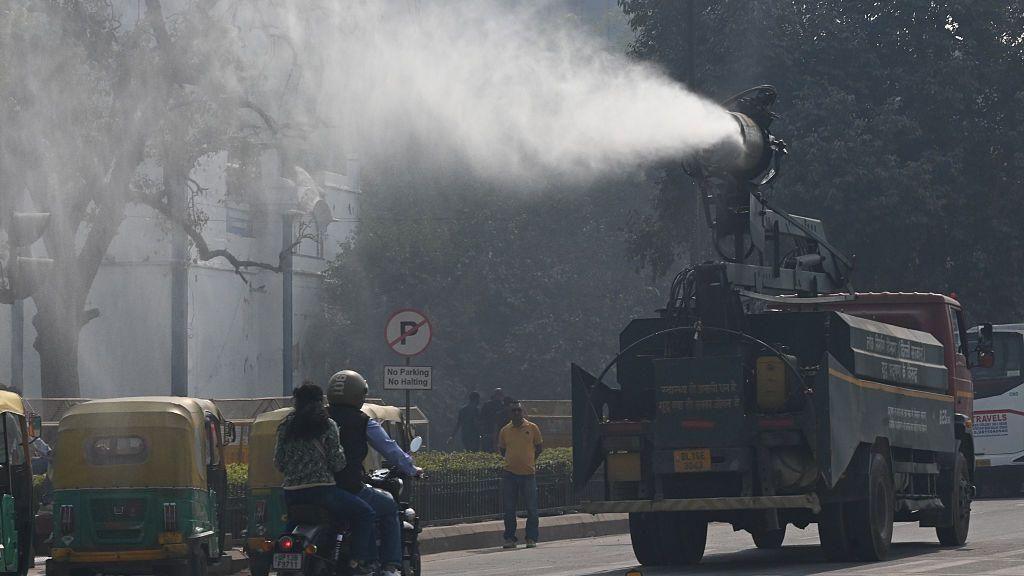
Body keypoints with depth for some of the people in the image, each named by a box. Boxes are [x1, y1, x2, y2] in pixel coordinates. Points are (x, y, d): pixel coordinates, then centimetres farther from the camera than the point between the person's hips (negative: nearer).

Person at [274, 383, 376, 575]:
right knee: (364, 513, 7)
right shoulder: (326, 425, -5)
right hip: (321, 490, -6)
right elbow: (337, 462, -7)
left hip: (291, 493, 6)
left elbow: (278, 462, 10)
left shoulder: (286, 426, 8)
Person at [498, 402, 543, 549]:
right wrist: (512, 460, 9)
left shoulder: (532, 428, 2)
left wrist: (530, 460, 10)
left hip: (528, 472, -1)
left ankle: (531, 538, 8)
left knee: (531, 508, 0)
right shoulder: (505, 431, 5)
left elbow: (539, 447, 12)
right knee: (509, 509, 3)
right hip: (510, 473, 1)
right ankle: (509, 538, 10)